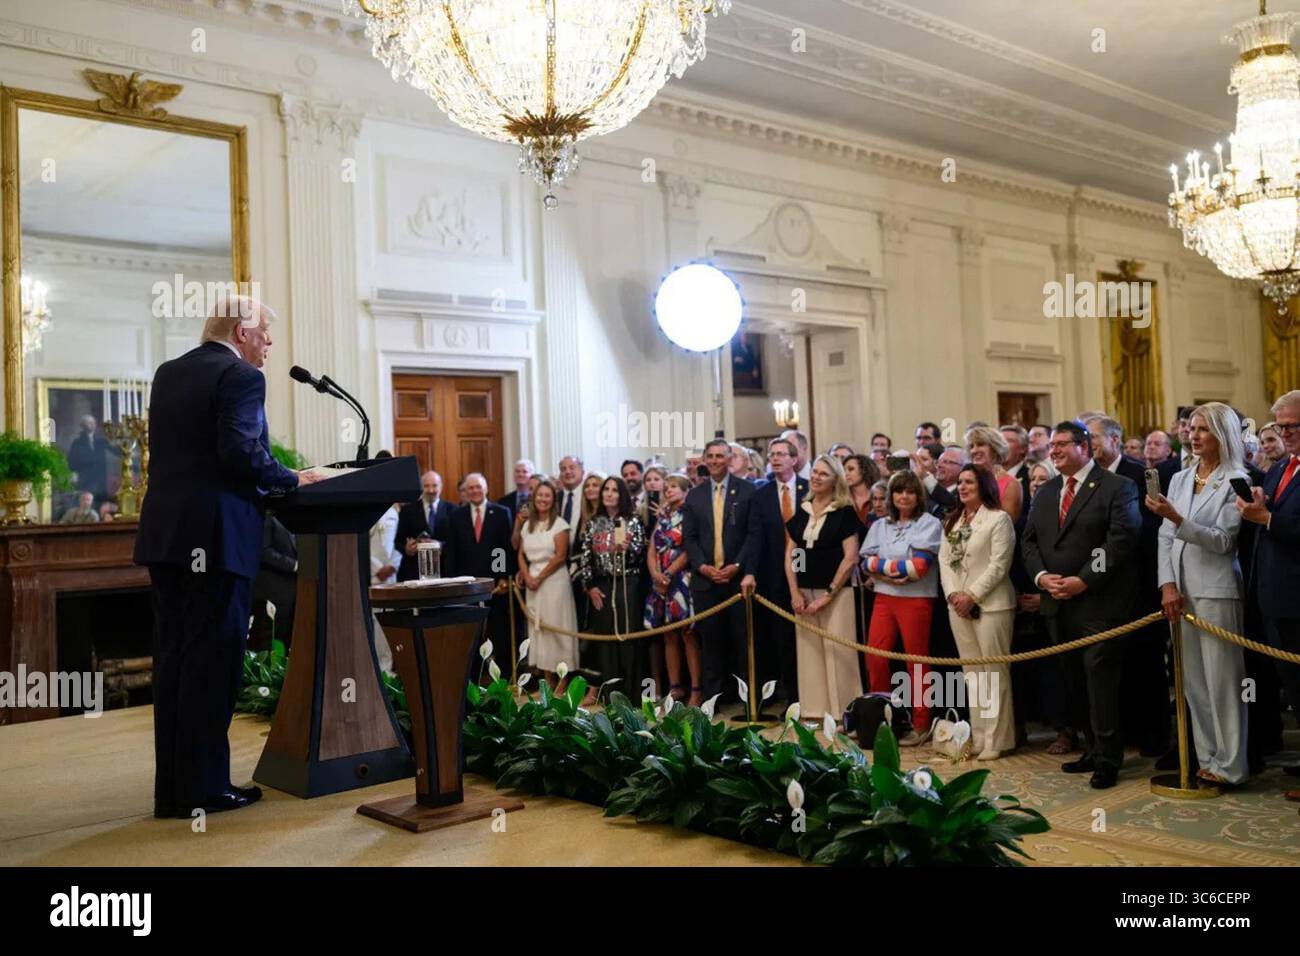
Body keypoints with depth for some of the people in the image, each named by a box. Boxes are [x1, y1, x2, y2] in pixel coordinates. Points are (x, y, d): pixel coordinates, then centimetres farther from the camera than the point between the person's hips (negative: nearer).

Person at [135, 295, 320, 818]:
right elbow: (241, 452, -20)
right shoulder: (241, 376, -8)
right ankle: (203, 787, 4)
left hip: (164, 530, 8)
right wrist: (292, 479, -5)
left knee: (173, 655, 10)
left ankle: (171, 788, 17)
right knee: (213, 656, -2)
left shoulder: (168, 373, 17)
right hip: (215, 534, -8)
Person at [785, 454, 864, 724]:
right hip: (803, 593, 5)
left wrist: (828, 594, -12)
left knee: (838, 651, -4)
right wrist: (794, 592, -1)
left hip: (836, 593, -5)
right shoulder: (800, 512, 10)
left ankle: (843, 712, 5)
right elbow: (790, 555, 10)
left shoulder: (845, 512, -3)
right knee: (808, 651, 6)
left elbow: (850, 558, -9)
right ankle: (815, 710, 15)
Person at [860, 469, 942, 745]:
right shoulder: (880, 526, 13)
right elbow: (866, 561, 4)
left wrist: (882, 564, -7)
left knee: (916, 661, 2)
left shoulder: (929, 523, -3)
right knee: (874, 658, 2)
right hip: (884, 598, 5)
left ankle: (921, 725, 12)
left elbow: (920, 565, -13)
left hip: (916, 599, -4)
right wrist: (897, 569, -13)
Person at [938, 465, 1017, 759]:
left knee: (994, 673, -2)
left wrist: (972, 596, -14)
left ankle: (998, 740, 4)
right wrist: (953, 594, -5)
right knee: (972, 673, 10)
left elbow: (999, 565, -11)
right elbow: (944, 561, 10)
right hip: (958, 605, 6)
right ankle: (978, 736, 17)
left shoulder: (998, 518, -5)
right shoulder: (952, 521, 16)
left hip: (990, 604, -6)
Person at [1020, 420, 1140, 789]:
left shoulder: (1117, 487, -4)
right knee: (1075, 680, 10)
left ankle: (1107, 758, 1)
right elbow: (1028, 540, 15)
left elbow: (1121, 539, -13)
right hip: (1058, 605, 6)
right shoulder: (1045, 493, 17)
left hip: (1099, 602, -6)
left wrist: (1082, 580, -17)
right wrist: (1041, 576, -4)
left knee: (1099, 674, -8)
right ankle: (1094, 748, 20)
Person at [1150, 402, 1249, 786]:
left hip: (1216, 591, -6)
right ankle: (1207, 758, 19)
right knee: (1194, 680, 10)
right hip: (1180, 591, 6)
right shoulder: (1179, 479, 13)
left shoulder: (1235, 482, -4)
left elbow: (1222, 540, -13)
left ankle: (1230, 765, 7)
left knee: (1222, 679, -2)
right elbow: (1165, 537, 8)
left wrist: (1177, 518, -24)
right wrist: (1168, 584, -3)